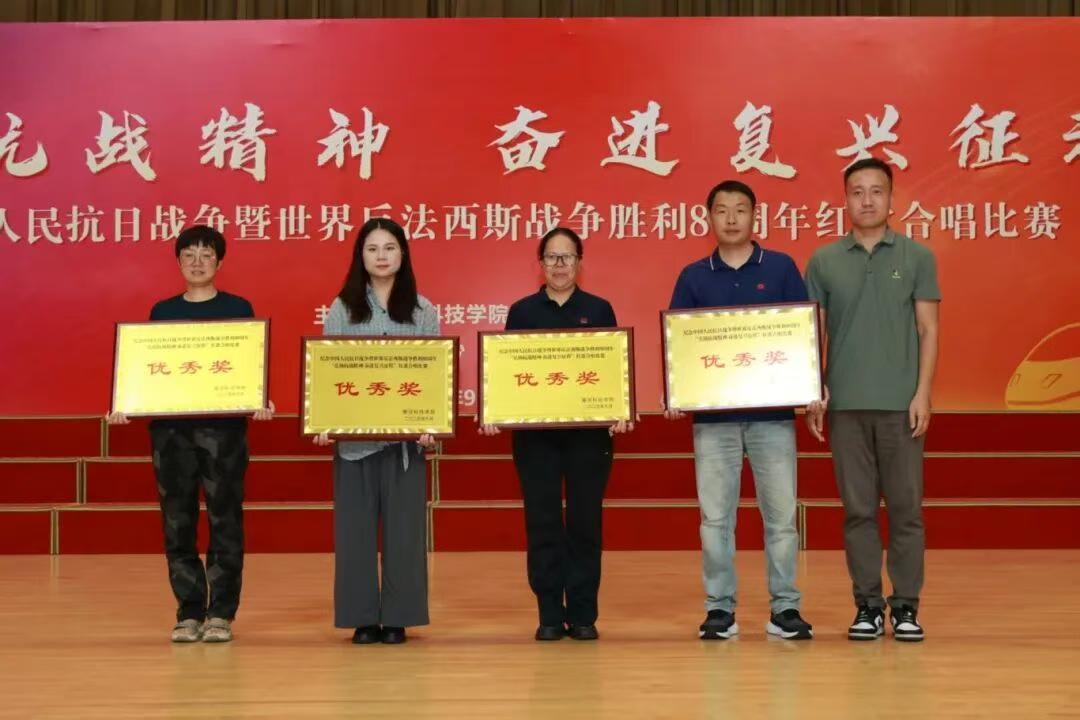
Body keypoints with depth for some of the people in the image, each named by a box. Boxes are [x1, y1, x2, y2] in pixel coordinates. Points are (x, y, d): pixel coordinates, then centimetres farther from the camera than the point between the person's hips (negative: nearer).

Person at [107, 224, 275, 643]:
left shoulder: (238, 308, 5)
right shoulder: (162, 311, 12)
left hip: (223, 427, -2)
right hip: (170, 428, 3)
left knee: (224, 521, -1)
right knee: (177, 523, 3)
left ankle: (221, 612, 7)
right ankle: (189, 612, 12)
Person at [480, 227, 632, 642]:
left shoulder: (599, 309, 7)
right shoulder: (522, 311, 7)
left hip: (589, 429, 0)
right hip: (534, 431, 0)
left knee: (585, 521, 3)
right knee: (542, 522, 1)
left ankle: (583, 614, 12)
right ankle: (549, 615, 10)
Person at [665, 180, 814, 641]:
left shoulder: (781, 268, 4)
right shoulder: (693, 277, 7)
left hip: (773, 412, -1)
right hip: (713, 415, 1)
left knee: (781, 513, 2)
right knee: (715, 515, 4)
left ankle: (784, 608, 12)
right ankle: (719, 608, 13)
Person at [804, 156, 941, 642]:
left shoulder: (917, 257, 4)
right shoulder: (824, 261, 7)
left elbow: (928, 330, 2)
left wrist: (923, 393, -7)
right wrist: (813, 391, -3)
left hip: (900, 403, -1)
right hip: (845, 403, 1)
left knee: (905, 507, 2)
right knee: (858, 508, 5)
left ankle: (906, 606, 11)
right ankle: (867, 605, 13)